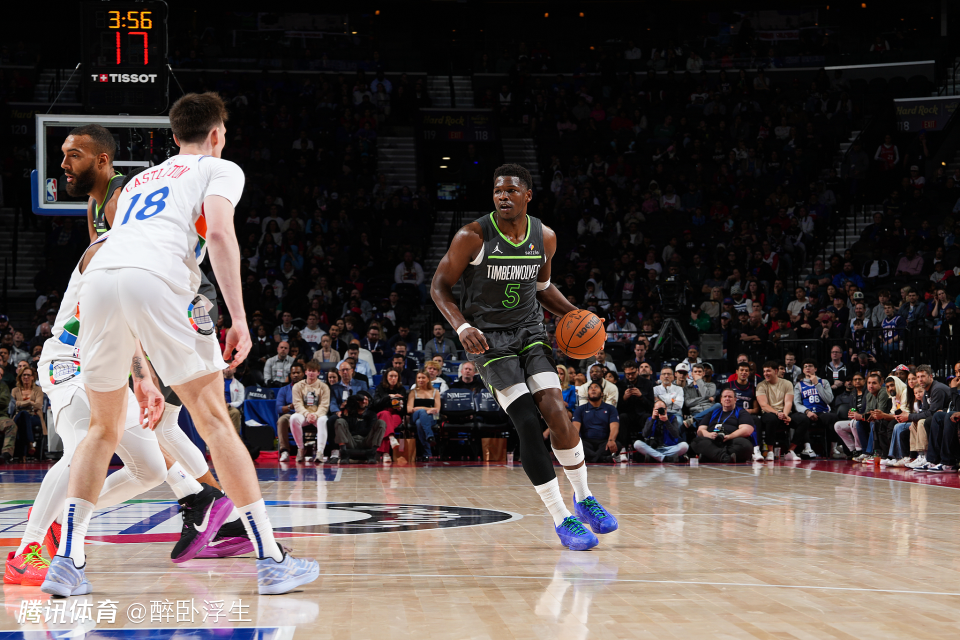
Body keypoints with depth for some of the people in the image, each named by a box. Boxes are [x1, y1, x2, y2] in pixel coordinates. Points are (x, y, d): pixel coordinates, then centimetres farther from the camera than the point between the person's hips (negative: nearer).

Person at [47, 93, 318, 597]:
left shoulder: (137, 182, 39)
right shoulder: (220, 169, 22)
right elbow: (218, 234, -1)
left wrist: (144, 379, 40)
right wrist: (239, 319, -6)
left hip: (98, 279, 5)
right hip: (158, 280, -5)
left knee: (104, 428, 20)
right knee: (214, 421, 2)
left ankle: (67, 561, 10)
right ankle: (271, 561, 3)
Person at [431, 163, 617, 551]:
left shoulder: (545, 238, 0)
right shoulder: (473, 237, -14)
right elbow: (439, 287, -7)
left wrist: (572, 313, 1)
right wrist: (461, 327, -23)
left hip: (529, 330, 4)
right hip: (488, 339, -3)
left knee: (556, 410, -15)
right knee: (528, 424, -14)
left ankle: (583, 499, 7)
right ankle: (562, 521, -6)